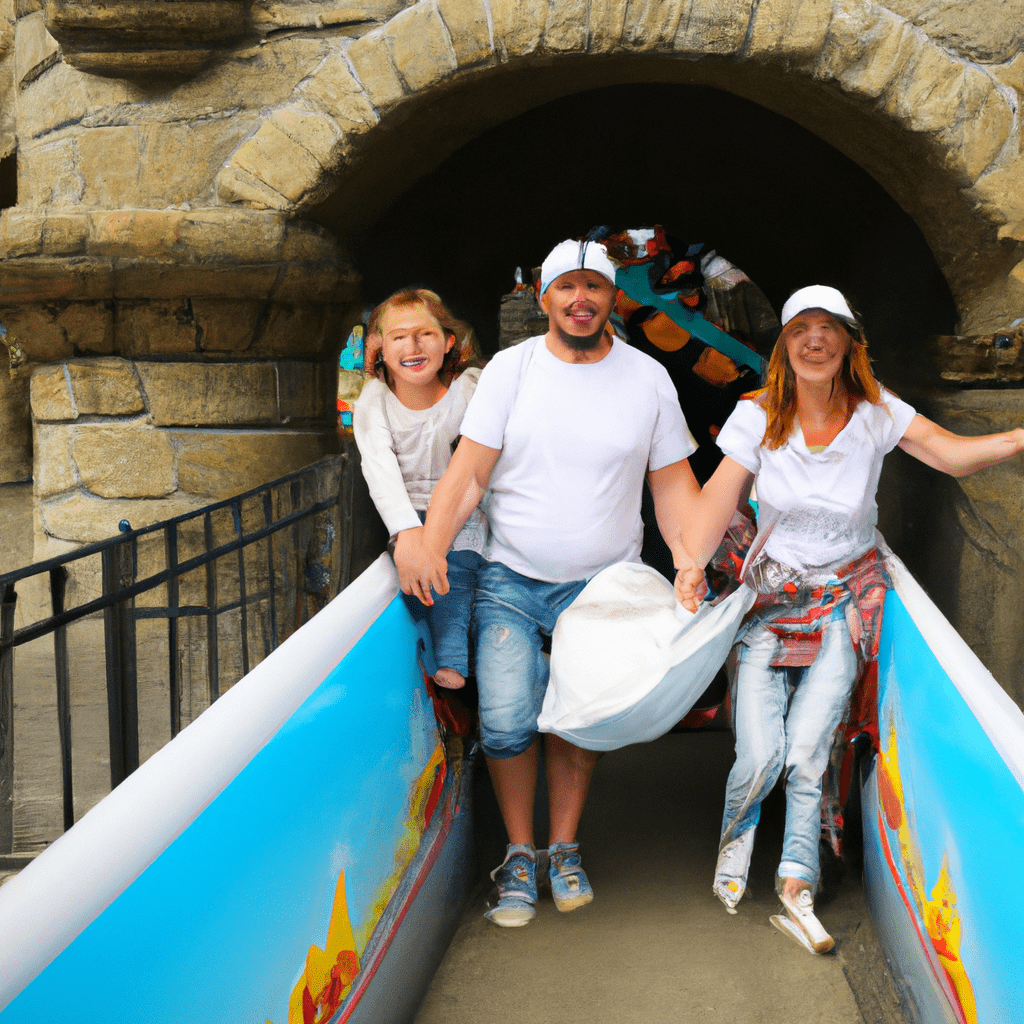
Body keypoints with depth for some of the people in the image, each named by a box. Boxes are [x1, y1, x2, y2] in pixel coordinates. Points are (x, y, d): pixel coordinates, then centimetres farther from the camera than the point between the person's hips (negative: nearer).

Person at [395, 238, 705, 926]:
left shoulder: (648, 378, 2)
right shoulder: (511, 368, -1)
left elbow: (673, 484, 6)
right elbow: (469, 472, -4)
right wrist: (430, 546, -18)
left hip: (602, 585, 1)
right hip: (511, 580, 0)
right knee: (507, 719, -11)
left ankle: (564, 848, 22)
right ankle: (520, 854, 11)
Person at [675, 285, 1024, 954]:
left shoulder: (875, 413, -6)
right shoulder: (758, 417, -5)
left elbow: (952, 453, -19)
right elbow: (719, 498, -11)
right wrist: (690, 564, -28)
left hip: (847, 596, 0)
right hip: (771, 595, 0)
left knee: (807, 748, -11)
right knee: (761, 754, -10)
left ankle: (797, 893, 5)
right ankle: (737, 833, 25)